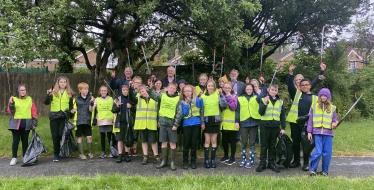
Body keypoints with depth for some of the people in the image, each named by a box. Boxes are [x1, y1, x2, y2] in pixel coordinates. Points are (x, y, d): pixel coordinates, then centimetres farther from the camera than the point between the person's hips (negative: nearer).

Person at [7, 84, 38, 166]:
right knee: (16, 140, -1)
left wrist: (34, 122, 3)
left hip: (26, 124, 2)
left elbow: (34, 111, 8)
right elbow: (10, 112, -3)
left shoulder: (30, 99, 9)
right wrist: (11, 103, -17)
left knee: (25, 140, 7)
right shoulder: (13, 99, 2)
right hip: (16, 124, -2)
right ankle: (14, 158, 10)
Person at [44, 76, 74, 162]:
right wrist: (48, 95, -21)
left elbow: (71, 105, 18)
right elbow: (46, 102, -6)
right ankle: (56, 154, 15)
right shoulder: (53, 92, 2)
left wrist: (70, 110, 4)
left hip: (64, 117, 0)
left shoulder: (69, 93, 7)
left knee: (61, 134, -10)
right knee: (55, 136, 4)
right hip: (54, 116, 0)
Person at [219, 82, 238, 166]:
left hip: (232, 123, -4)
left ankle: (232, 158, 13)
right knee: (224, 140, 13)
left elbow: (234, 107, -16)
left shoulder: (234, 96, -2)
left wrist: (229, 97, -18)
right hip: (223, 122, 5)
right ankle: (226, 156, 29)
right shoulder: (222, 96, 10)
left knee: (232, 140, 3)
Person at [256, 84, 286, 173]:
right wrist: (265, 103, -18)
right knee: (264, 145, 3)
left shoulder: (280, 101, 10)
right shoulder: (263, 99, 2)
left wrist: (283, 127, 6)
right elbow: (261, 112, -6)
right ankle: (262, 163, 10)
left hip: (275, 126, 2)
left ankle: (271, 163, 17)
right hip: (265, 125, -2)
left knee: (272, 145, 9)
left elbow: (282, 116, 11)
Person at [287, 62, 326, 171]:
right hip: (295, 122, 0)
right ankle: (296, 161, 23)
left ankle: (306, 163, 15)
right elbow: (290, 85, -7)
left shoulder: (314, 98, 9)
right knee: (295, 142, 9)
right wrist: (291, 73, -17)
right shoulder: (296, 94, 4)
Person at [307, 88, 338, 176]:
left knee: (327, 153, 2)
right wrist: (309, 132, 2)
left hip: (328, 133, 2)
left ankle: (325, 171, 17)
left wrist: (334, 124, -9)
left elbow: (334, 120, 15)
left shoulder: (332, 108, 9)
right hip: (317, 133, -2)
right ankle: (313, 169, 8)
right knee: (318, 152, -8)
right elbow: (310, 120, 7)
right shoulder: (314, 106, 6)